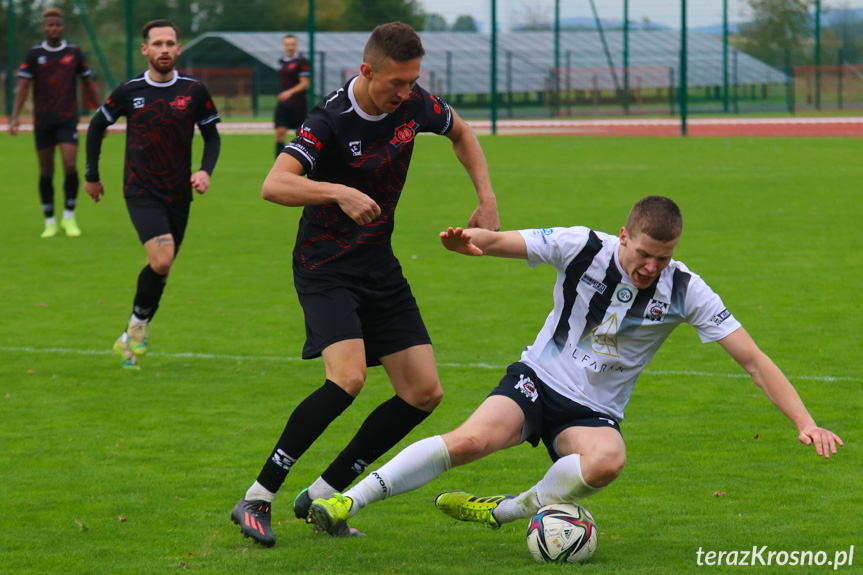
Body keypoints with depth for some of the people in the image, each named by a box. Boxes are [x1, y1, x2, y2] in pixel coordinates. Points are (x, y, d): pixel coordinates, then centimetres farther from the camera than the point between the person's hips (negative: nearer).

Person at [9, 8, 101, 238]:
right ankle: (50, 222, 14)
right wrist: (15, 116, -15)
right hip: (43, 121, 0)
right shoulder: (34, 54, 1)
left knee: (70, 165, -14)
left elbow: (88, 85, 11)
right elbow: (23, 85, -4)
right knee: (46, 172, 4)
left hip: (68, 119, 0)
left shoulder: (74, 53, 4)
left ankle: (69, 217, 0)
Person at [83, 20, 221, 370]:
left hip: (179, 193, 3)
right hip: (141, 192, -3)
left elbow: (212, 136, 9)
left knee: (161, 268, 9)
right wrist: (91, 176, 13)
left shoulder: (194, 91, -1)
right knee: (162, 259, -22)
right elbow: (97, 127, 12)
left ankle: (130, 339, 26)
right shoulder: (129, 92, -3)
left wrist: (206, 171, -9)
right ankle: (138, 325, 0)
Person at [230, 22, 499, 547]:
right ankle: (257, 500, -18)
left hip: (381, 268, 7)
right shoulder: (331, 121, -22)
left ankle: (323, 494, 8)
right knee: (347, 377, -28)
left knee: (424, 393, -1)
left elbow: (461, 133, 20)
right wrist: (340, 192, -47)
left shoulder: (413, 104, -3)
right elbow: (274, 185, -34)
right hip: (327, 270, -7)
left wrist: (487, 199, 9)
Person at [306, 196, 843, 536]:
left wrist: (807, 423, -17)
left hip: (595, 412, 1)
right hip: (538, 381, -1)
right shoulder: (583, 248, -13)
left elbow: (753, 359, -10)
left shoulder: (685, 291, -12)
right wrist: (470, 240, -38)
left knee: (607, 460, -37)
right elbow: (497, 242, -12)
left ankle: (507, 511, -17)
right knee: (475, 438, -31)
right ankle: (348, 501, -25)